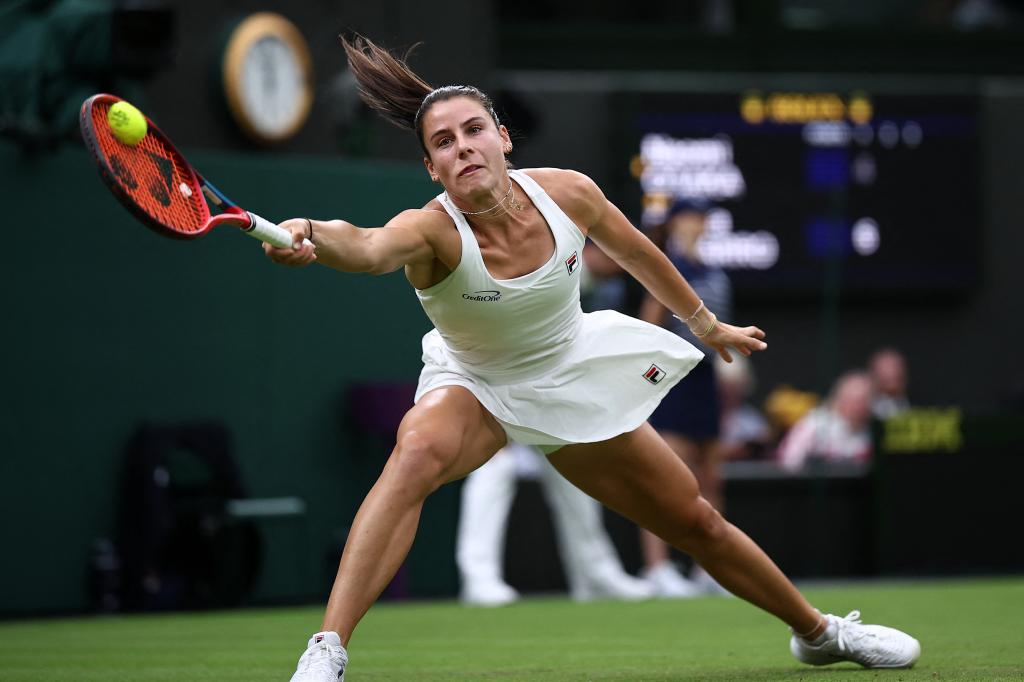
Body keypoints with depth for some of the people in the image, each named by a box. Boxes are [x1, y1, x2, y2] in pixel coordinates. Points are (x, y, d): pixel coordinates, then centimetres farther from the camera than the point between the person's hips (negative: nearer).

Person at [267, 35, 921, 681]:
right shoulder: (432, 231, -33)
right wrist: (310, 235, -81)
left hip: (574, 381, 3)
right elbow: (368, 248, -58)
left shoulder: (568, 194, -22)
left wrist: (707, 324, 14)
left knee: (698, 524, 11)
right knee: (418, 452, -38)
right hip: (474, 387, -3)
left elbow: (634, 251, 0)